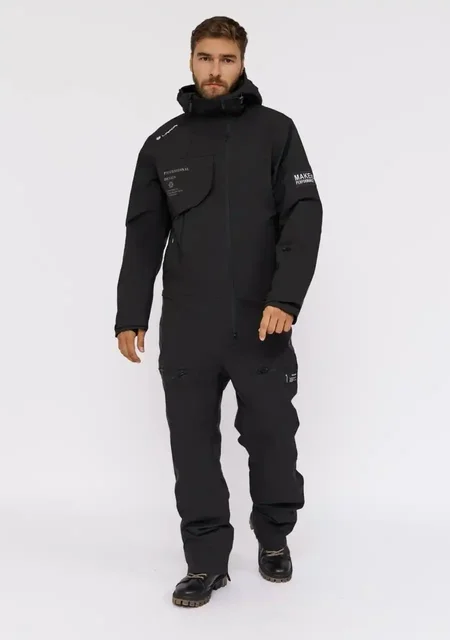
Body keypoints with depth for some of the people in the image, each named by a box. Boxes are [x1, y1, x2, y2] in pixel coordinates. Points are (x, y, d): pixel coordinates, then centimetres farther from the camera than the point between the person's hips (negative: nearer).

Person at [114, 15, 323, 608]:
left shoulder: (275, 131, 2)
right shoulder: (164, 144, 9)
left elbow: (304, 217, -6)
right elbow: (144, 236, 10)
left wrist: (286, 299, -18)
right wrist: (131, 315, 5)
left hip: (261, 324, -2)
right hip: (186, 328, 2)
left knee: (272, 436, 7)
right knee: (193, 445, 5)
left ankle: (275, 538, 31)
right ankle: (206, 562, 19)